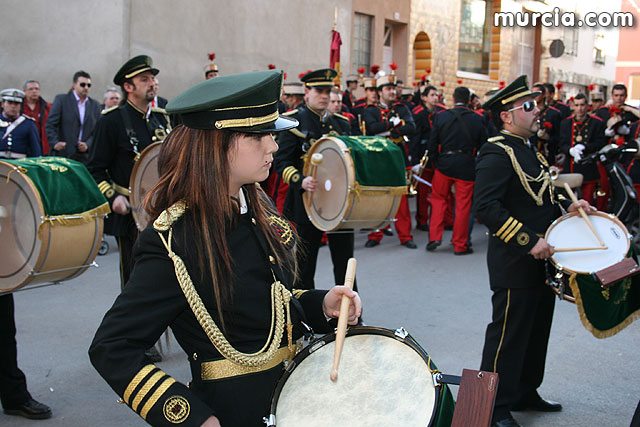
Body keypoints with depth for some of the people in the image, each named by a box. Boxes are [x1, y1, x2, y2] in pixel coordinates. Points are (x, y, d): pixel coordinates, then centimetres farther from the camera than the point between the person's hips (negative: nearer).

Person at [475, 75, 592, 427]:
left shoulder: (530, 151, 14)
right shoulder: (497, 153, -17)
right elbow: (486, 207, -27)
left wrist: (568, 206, 6)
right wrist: (529, 241, -28)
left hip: (541, 261, 10)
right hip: (515, 263, -10)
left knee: (537, 331, 20)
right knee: (508, 336, 0)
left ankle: (526, 393, 36)